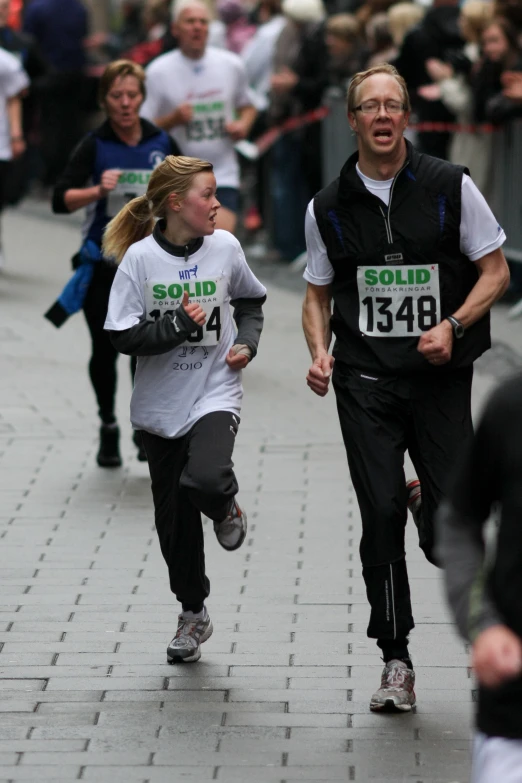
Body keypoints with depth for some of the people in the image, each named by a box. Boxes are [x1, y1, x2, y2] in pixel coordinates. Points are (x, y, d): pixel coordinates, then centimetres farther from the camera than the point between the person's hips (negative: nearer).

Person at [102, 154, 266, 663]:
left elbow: (251, 299, 17)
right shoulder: (140, 257, -10)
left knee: (205, 479, -30)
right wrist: (177, 325, -21)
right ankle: (193, 614, 29)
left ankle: (226, 508, 8)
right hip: (161, 405, 1)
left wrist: (247, 342, 1)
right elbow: (123, 337, -11)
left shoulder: (224, 247, -3)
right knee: (174, 519, 9)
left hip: (216, 394, 0)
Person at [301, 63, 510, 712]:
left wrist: (453, 325, -12)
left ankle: (428, 504, 35)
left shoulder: (450, 187, 0)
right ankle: (395, 662, 7)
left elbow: (495, 271, 4)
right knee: (381, 519, -5)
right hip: (365, 382, 1)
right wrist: (319, 352, -4)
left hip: (440, 374, -1)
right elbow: (317, 294, 15)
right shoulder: (329, 207, 6)